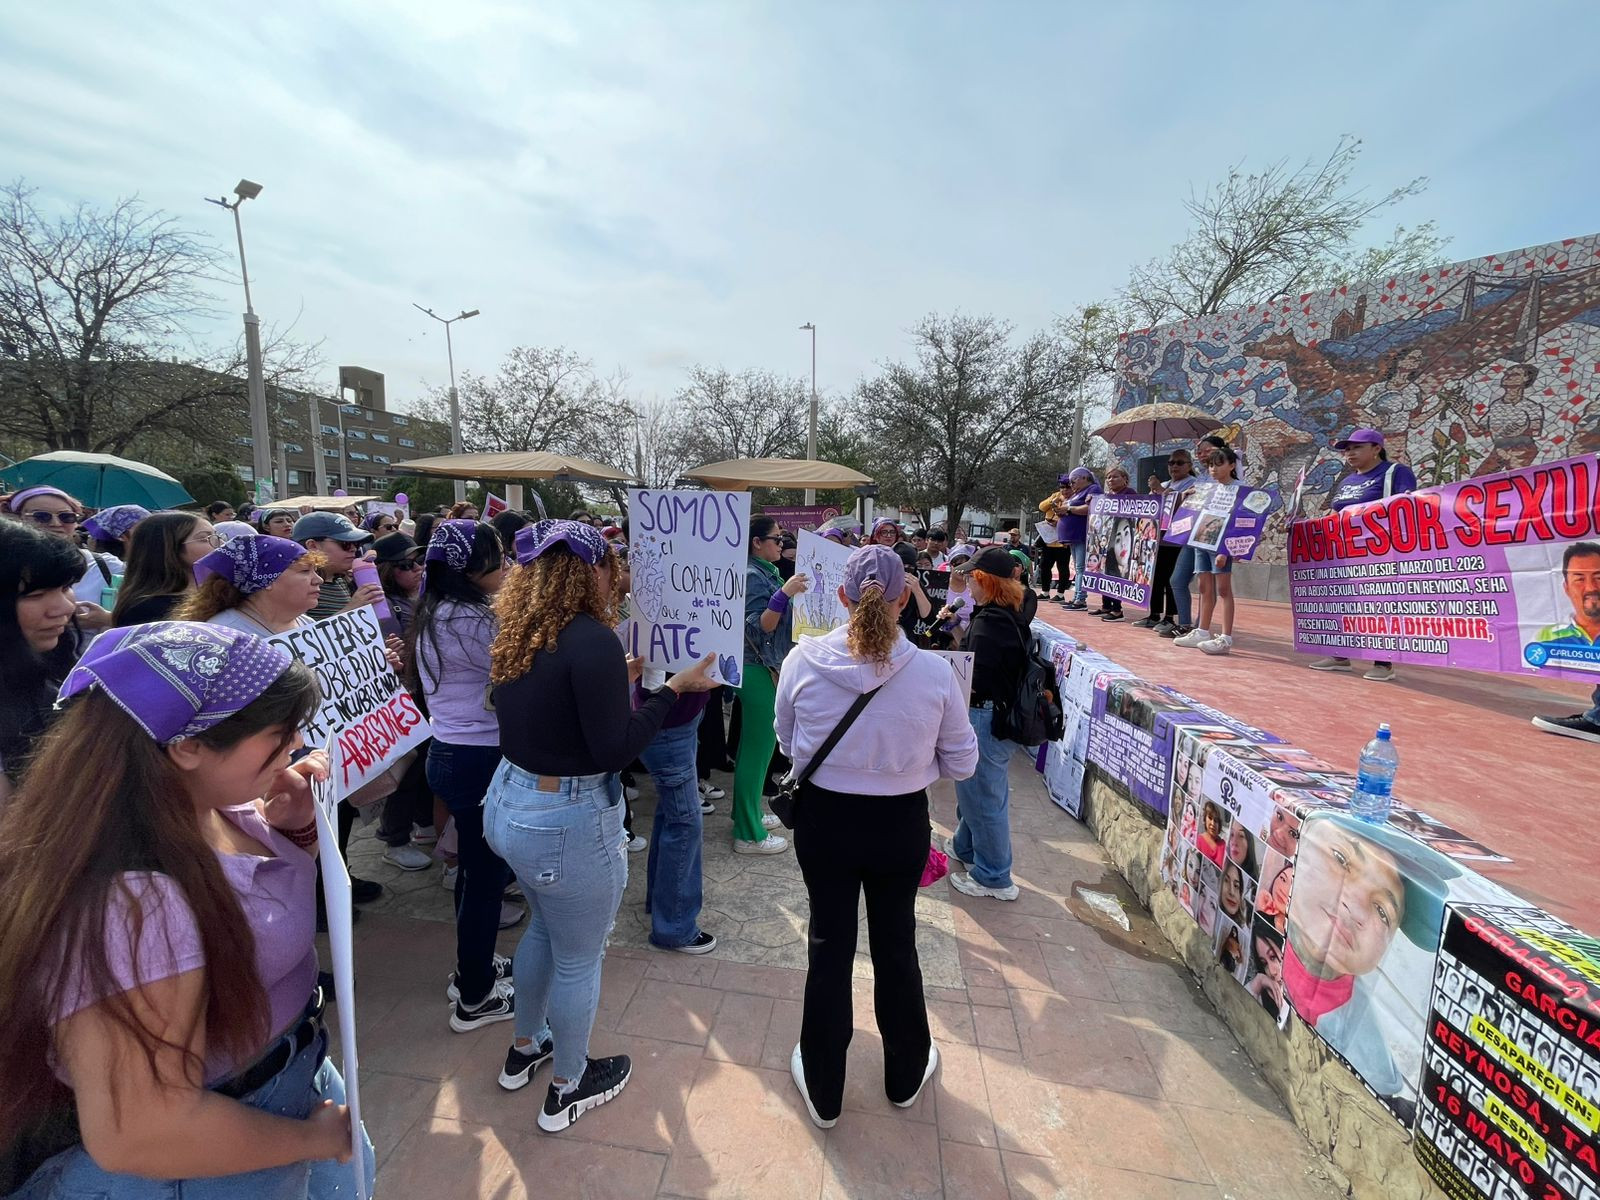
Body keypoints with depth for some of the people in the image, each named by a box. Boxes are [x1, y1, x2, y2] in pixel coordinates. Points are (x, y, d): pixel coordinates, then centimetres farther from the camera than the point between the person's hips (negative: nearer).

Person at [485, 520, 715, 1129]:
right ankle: (568, 1087, 39)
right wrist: (673, 688, -18)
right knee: (578, 958, 15)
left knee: (544, 926, 31)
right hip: (569, 824, -9)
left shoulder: (518, 636, 1)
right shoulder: (591, 639, -24)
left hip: (511, 801, 9)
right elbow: (614, 750, -24)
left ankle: (525, 1047, 52)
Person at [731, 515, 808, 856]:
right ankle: (748, 835, 8)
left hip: (767, 668, 10)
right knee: (758, 749, -2)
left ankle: (747, 813, 33)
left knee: (753, 745, 19)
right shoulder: (752, 576, -17)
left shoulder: (766, 572, 11)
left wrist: (793, 592, 15)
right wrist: (785, 593, -32)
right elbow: (758, 627, -24)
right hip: (759, 670, -10)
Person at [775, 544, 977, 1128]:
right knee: (896, 945, 23)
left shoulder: (803, 661, -18)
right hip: (901, 823, 0)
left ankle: (823, 1089, 40)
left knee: (829, 946, 19)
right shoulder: (934, 672, -19)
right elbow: (961, 762, -6)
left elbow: (786, 744, -1)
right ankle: (906, 1075, 48)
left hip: (823, 819, 0)